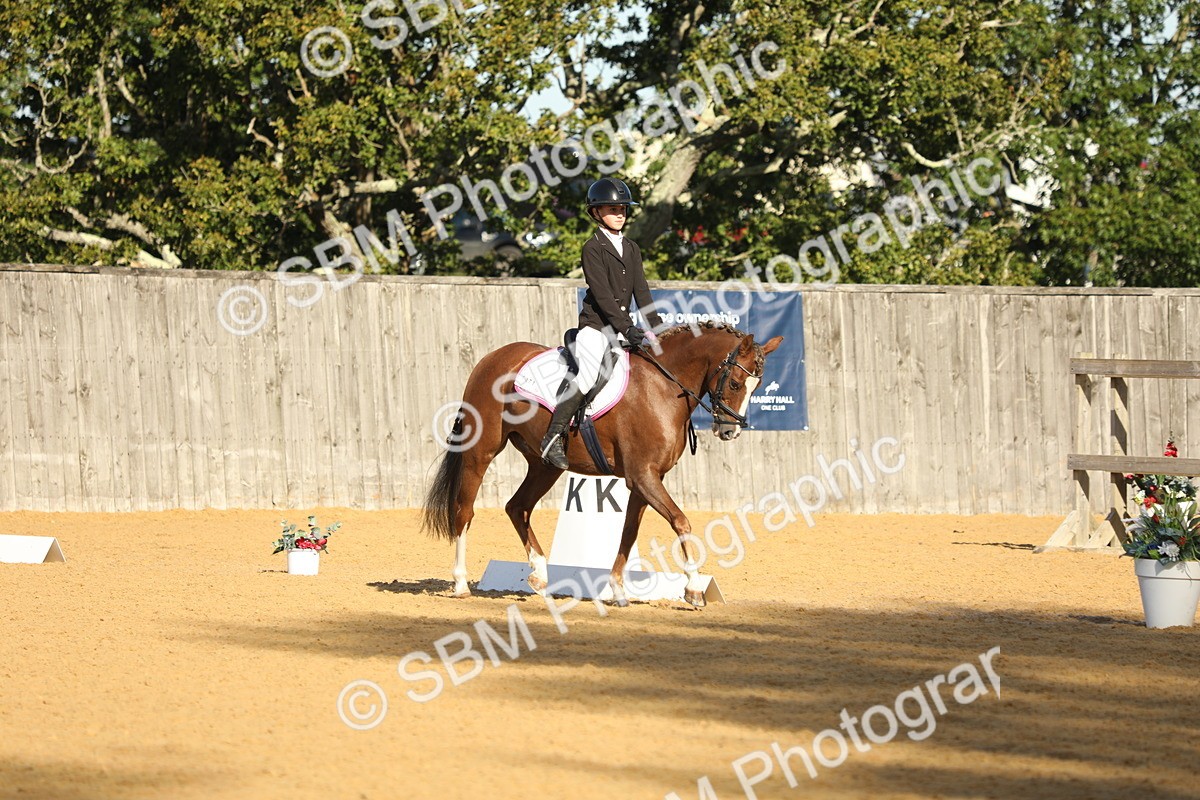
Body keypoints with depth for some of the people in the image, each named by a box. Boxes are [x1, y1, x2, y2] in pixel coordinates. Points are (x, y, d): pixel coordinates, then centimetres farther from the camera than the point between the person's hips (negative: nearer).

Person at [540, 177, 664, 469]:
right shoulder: (592, 248, -4)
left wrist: (657, 327, 0)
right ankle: (553, 439, -24)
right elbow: (602, 295, -13)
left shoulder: (632, 249, 17)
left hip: (622, 327, 7)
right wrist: (627, 329, -21)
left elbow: (641, 292, 13)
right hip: (596, 324, -7)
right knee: (586, 376, -27)